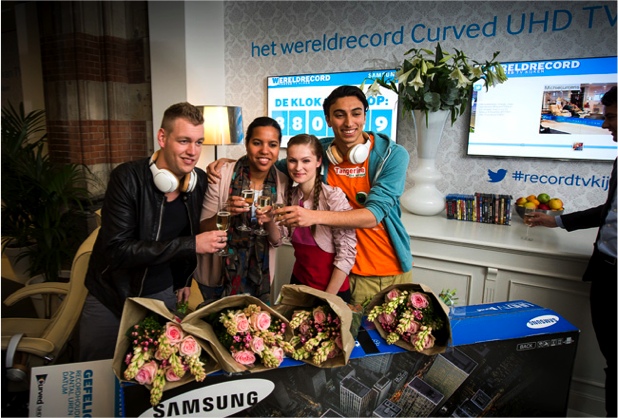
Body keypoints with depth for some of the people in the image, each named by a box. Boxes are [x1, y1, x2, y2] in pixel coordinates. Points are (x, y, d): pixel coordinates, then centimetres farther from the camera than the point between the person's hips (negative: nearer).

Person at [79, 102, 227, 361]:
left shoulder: (199, 181, -6)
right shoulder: (128, 178, -22)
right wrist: (192, 245, -30)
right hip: (111, 295, -3)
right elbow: (118, 250, -28)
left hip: (161, 293, 4)